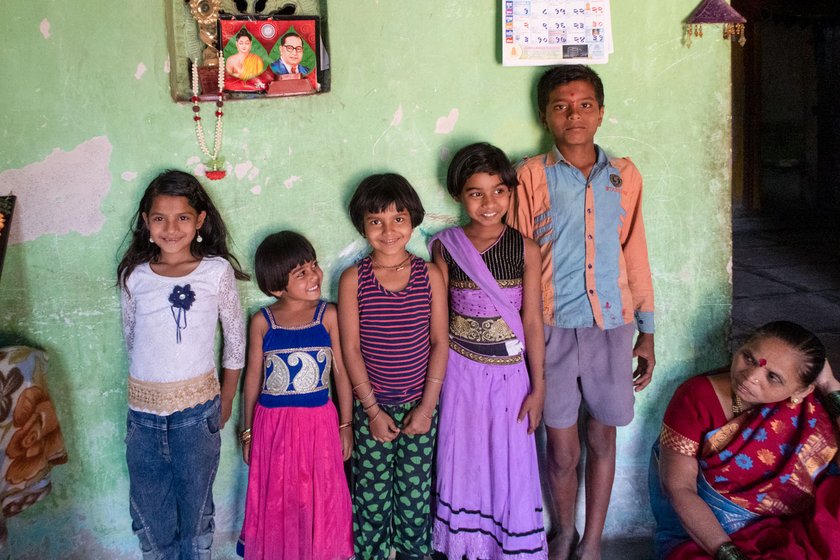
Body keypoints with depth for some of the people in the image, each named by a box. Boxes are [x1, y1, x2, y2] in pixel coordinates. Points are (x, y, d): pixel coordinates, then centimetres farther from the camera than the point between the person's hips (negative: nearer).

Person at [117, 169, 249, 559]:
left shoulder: (218, 271, -6)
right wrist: (150, 382, 13)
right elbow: (131, 337, 11)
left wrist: (225, 402, 5)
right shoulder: (134, 275, 0)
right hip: (144, 410, 2)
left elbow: (235, 340, 2)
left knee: (195, 508, 11)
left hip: (197, 409, -2)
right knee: (149, 513, 14)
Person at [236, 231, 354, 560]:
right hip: (273, 424, 0)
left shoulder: (328, 315, -5)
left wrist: (345, 425, 2)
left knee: (319, 499, 10)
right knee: (276, 501, 12)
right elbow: (253, 376, 4)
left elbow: (341, 371, 0)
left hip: (319, 422, 0)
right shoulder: (262, 321, -4)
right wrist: (248, 431, 9)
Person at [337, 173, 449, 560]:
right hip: (371, 406, -1)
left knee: (415, 495, 11)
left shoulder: (430, 275, -3)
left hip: (420, 405, 1)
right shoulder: (353, 279, -6)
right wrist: (373, 409, -8)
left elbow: (440, 343, -2)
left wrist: (426, 407, -7)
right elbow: (351, 349, -6)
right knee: (371, 496, 8)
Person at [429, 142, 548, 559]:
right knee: (464, 460, 12)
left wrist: (538, 386, -2)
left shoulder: (525, 250, -6)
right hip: (461, 371, 1)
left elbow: (532, 321, -4)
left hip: (509, 372, -1)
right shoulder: (446, 248, -4)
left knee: (510, 462, 8)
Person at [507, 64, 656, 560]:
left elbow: (635, 257, 9)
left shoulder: (625, 176, 5)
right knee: (562, 449, 7)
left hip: (612, 328, 2)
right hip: (554, 330, -2)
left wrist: (646, 333, 9)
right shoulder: (532, 177, -3)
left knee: (602, 440, 13)